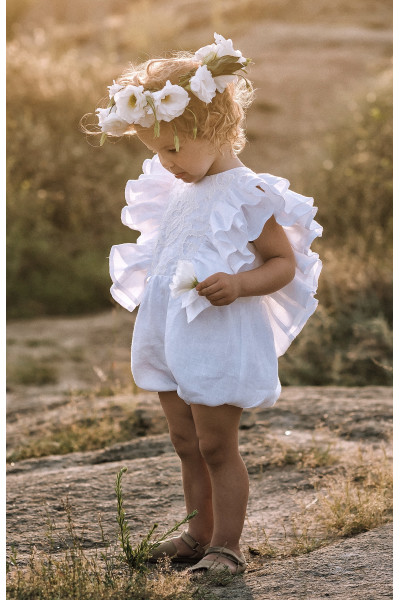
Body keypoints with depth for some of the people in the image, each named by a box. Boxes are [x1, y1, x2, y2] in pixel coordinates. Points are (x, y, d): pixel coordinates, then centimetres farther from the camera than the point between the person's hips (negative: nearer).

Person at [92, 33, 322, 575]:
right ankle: (201, 533, 27)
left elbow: (284, 263, -13)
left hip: (219, 340, -8)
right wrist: (145, 280, 15)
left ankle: (226, 546, 6)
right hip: (170, 338, 8)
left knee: (216, 447, -2)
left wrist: (238, 285, -27)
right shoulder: (176, 192, 10)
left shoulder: (247, 195, -15)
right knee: (186, 443, 15)